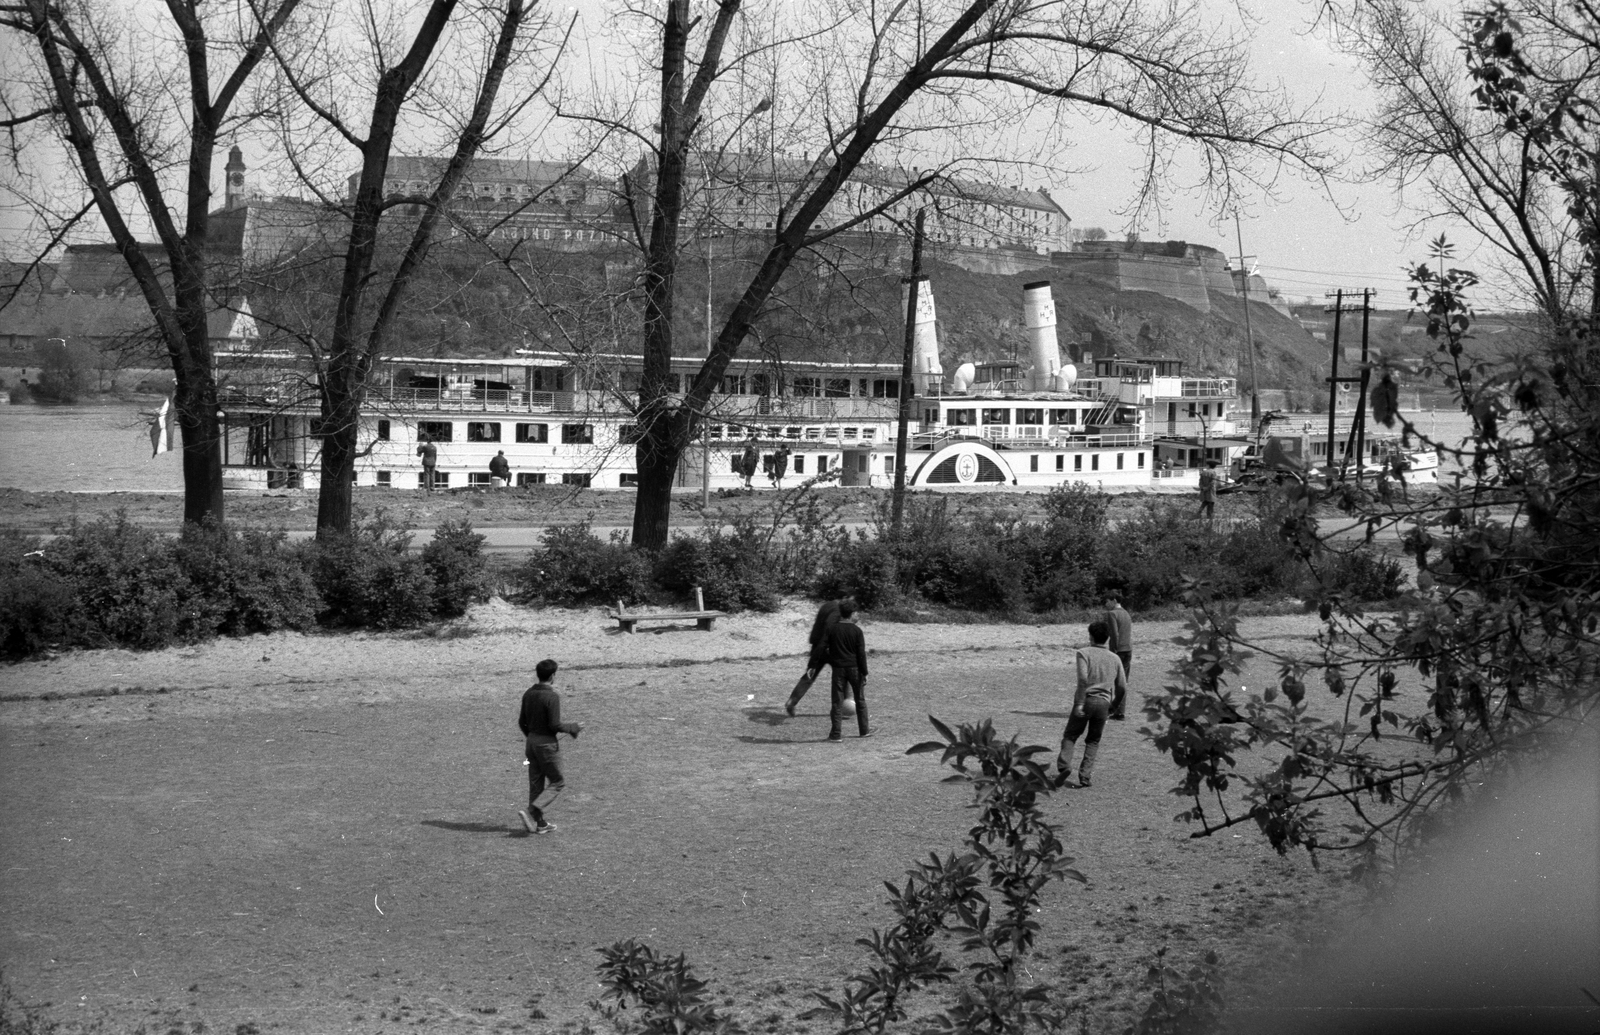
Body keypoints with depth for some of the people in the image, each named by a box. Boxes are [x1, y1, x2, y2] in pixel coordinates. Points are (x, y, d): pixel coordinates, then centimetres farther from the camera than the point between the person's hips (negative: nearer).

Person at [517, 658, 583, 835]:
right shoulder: (552, 697, -18)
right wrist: (573, 728, -5)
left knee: (536, 784, 12)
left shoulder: (528, 694, 4)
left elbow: (521, 722, 9)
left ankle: (540, 823, 16)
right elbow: (555, 725, -20)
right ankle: (531, 812, -11)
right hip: (547, 744, -8)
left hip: (531, 741, 8)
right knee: (557, 783, 3)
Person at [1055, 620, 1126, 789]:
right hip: (1104, 703, 3)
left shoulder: (1084, 653, -2)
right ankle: (1085, 775, 2)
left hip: (1086, 700, -3)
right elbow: (1122, 688, 13)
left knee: (1070, 735, 9)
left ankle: (1064, 765, -13)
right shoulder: (1115, 659, 12)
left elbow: (1083, 678, -17)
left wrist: (1080, 703, -17)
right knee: (1093, 740, 14)